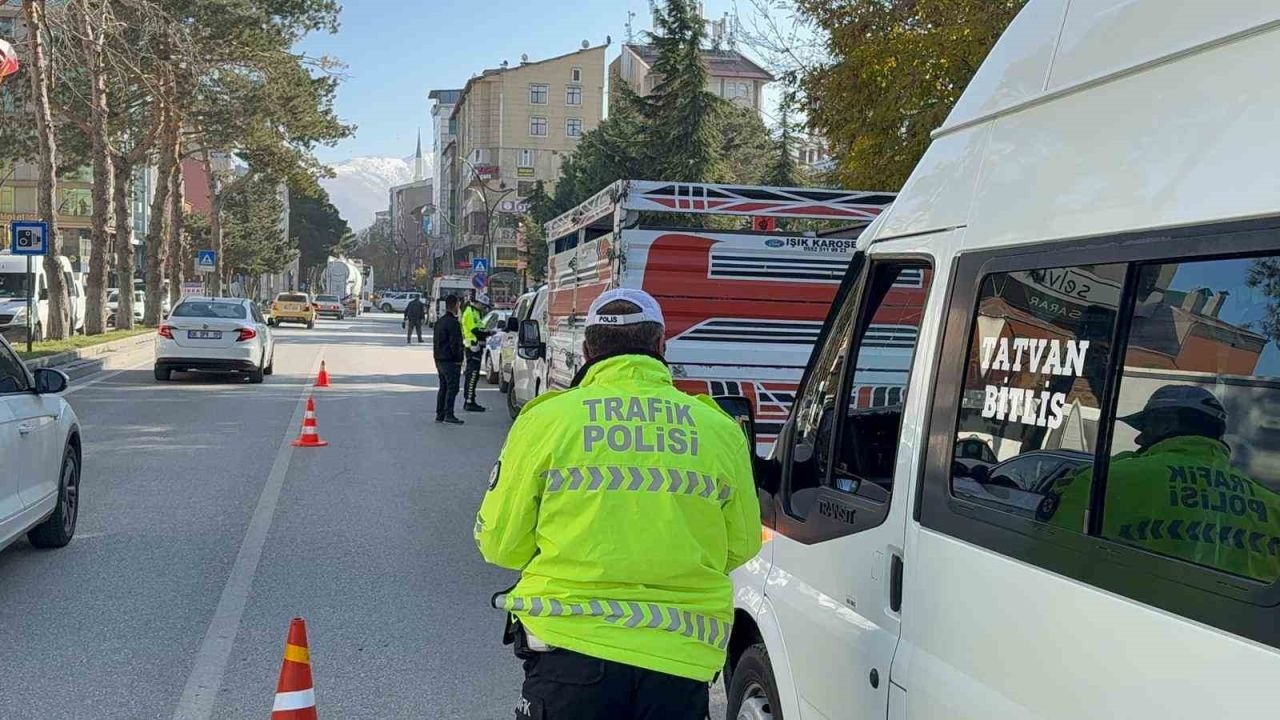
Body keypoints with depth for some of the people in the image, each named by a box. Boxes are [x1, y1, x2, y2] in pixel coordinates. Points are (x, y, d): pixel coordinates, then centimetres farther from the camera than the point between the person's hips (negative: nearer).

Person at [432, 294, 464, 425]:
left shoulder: (439, 321, 13)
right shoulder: (453, 322, -16)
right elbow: (455, 343, -19)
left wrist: (438, 357, 20)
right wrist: (458, 359, -12)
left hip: (439, 359, 9)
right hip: (450, 361, -9)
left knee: (443, 387, 14)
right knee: (452, 387, -5)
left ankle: (439, 414, 15)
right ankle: (449, 415, -7)